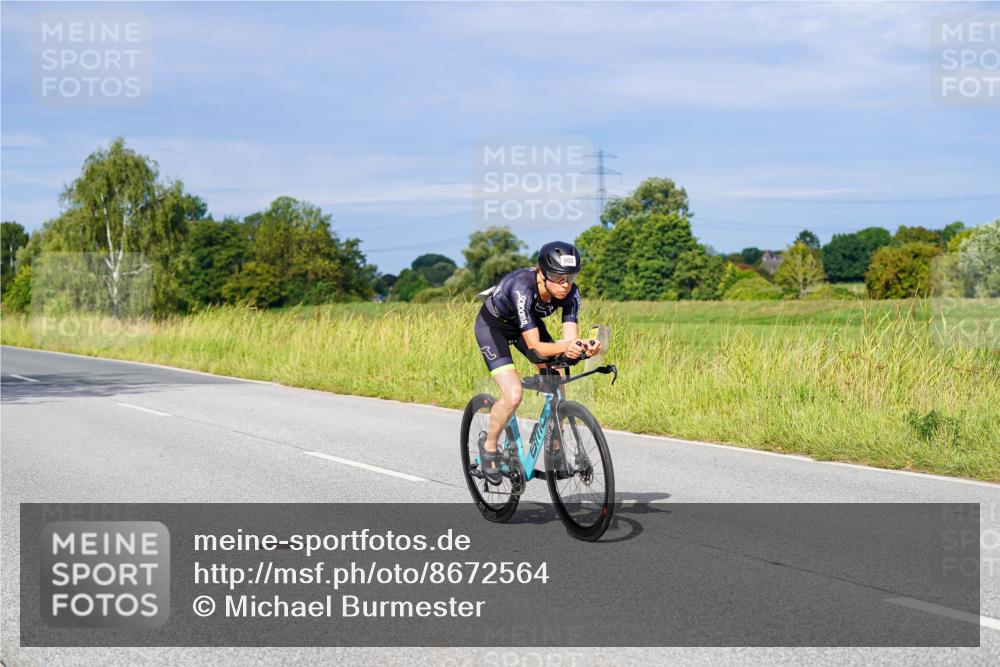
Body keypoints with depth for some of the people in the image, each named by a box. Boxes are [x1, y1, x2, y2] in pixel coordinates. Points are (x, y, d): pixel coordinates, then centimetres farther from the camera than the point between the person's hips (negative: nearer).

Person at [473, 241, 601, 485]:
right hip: (492, 325, -6)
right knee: (513, 395, -21)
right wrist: (564, 347, -59)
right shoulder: (522, 287, -40)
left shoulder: (570, 292, -25)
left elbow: (570, 336, -29)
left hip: (527, 323, 6)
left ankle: (555, 447, 7)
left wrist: (583, 346, -52)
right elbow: (534, 346, -41)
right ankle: (489, 444, 4)